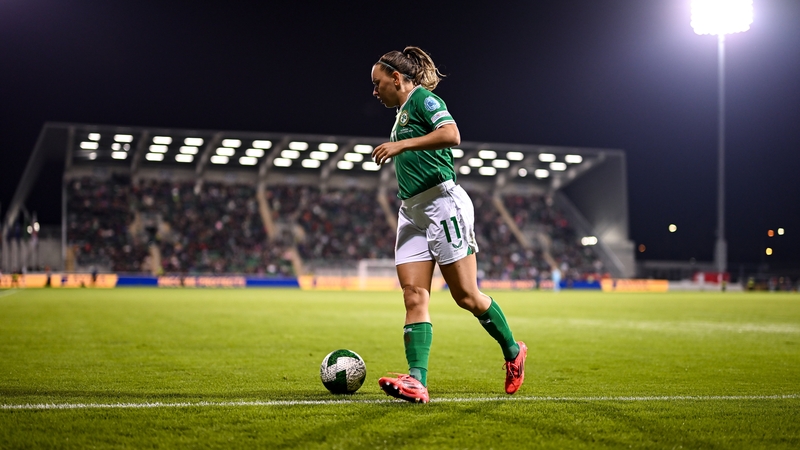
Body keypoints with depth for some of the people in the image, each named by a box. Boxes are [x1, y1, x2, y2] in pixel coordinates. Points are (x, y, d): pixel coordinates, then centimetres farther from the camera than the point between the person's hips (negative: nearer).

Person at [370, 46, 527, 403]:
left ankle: (513, 352, 18)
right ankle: (417, 381, -16)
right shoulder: (402, 112, 23)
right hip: (412, 212, 9)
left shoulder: (422, 98, -4)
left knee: (466, 296, -3)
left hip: (442, 202, -9)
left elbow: (451, 135, -22)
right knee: (414, 298, -7)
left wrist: (401, 145, -22)